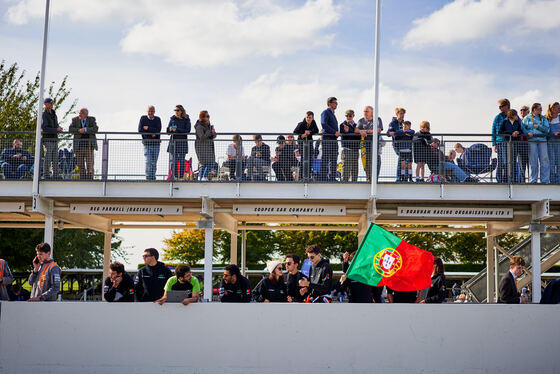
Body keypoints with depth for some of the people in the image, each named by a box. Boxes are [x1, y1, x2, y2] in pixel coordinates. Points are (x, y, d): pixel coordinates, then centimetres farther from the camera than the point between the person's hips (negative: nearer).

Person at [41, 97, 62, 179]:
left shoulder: (54, 114, 17)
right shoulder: (43, 115, -9)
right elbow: (44, 128, -19)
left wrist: (59, 128, -3)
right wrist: (56, 130, -18)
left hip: (55, 140, 7)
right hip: (47, 140, -7)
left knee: (55, 160, 5)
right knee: (47, 160, -7)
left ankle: (55, 177, 7)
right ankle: (46, 177, -4)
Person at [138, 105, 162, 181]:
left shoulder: (157, 119, 6)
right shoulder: (143, 118, 3)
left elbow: (158, 130, -8)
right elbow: (140, 130, -6)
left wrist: (147, 128, -9)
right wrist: (151, 134, -11)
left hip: (156, 144, 2)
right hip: (147, 144, -2)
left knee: (154, 163, 4)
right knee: (148, 162, -13)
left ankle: (153, 178, 12)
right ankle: (148, 178, -8)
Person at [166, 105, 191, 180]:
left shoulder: (186, 119, 2)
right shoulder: (172, 119, 10)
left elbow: (187, 130, -8)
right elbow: (167, 131, 12)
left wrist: (177, 129, -17)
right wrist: (170, 129, -12)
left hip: (183, 141, -2)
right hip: (173, 141, 2)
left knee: (181, 160, -1)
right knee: (173, 160, -3)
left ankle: (181, 177, 3)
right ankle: (174, 176, 0)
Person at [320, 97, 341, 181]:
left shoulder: (332, 114, 24)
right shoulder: (325, 112, -3)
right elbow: (324, 124, -17)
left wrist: (337, 133, 12)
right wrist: (334, 132, -19)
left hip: (333, 139, 9)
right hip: (327, 139, -9)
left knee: (333, 160, 6)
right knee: (325, 159, -8)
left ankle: (332, 177, 9)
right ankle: (323, 177, -7)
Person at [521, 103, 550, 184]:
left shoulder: (543, 118, 15)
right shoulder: (527, 118, 10)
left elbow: (547, 129, 5)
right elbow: (522, 127, 3)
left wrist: (538, 126, -7)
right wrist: (527, 132, -13)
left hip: (542, 140, 2)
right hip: (532, 140, -2)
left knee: (544, 159, -4)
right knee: (533, 160, -3)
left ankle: (545, 180, -2)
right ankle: (533, 180, 3)